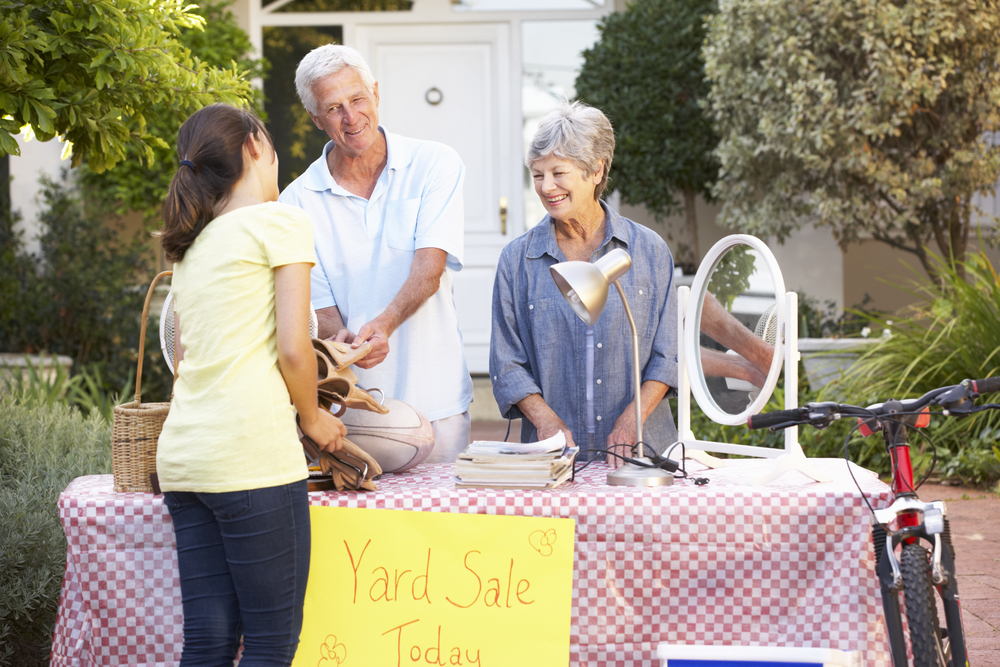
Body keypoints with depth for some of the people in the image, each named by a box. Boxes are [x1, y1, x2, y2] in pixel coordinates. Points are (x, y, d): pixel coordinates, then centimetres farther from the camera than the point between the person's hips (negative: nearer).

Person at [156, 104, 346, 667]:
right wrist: (313, 418, 9)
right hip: (252, 454, -8)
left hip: (182, 454, 8)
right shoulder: (281, 221, 0)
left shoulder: (192, 245, 21)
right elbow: (293, 348, -8)